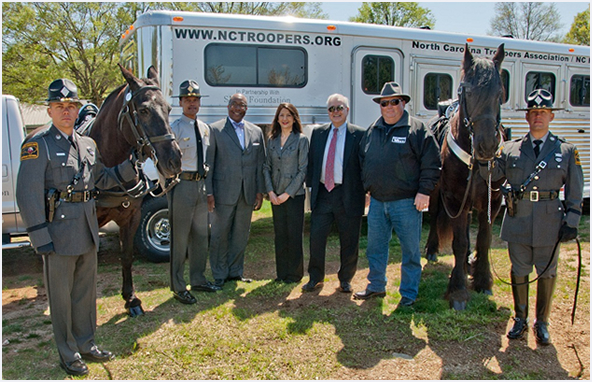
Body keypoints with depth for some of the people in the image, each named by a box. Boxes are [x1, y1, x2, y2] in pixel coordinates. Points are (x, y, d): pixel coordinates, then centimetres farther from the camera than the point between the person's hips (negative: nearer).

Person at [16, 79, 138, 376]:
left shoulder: (88, 144, 10)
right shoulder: (38, 145, -11)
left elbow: (101, 179, 19)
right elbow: (28, 195, -14)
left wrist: (130, 168, 3)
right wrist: (40, 237, -18)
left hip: (87, 230, 7)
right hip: (58, 231, -6)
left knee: (86, 290, 17)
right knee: (61, 294, 7)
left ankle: (86, 344, 34)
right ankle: (68, 354, 22)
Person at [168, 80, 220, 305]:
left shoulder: (205, 129, 11)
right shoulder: (174, 129, -9)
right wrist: (169, 188, -14)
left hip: (201, 184, 7)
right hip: (182, 184, -7)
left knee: (200, 235, 14)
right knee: (179, 237, -1)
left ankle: (198, 280, 29)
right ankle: (178, 287, 11)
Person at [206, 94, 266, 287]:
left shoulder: (256, 131, 11)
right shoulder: (215, 129, 0)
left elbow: (261, 163, 11)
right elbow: (208, 163, -3)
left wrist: (260, 191, 4)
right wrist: (209, 192, -9)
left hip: (247, 193, 4)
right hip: (224, 192, -3)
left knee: (241, 235, 11)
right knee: (220, 235, 4)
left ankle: (235, 271, 25)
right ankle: (220, 275, 17)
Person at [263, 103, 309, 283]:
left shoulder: (301, 139, -4)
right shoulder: (272, 140, 9)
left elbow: (303, 170, -8)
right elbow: (267, 167, 9)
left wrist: (287, 193, -11)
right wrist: (270, 192, -3)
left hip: (294, 195, -4)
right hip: (276, 196, 4)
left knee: (294, 235, 1)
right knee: (279, 235, 10)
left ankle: (294, 274, 13)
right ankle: (281, 273, 20)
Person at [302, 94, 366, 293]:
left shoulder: (359, 134, -1)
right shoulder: (318, 133, 11)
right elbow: (311, 161, 15)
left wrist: (365, 191, -5)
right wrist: (311, 186, 8)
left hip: (348, 195, -3)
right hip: (322, 193, 3)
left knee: (349, 241, 7)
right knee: (316, 237, 4)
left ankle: (345, 279, 25)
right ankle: (316, 278, 21)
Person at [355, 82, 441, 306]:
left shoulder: (417, 129, -6)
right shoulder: (372, 131, 10)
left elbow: (432, 163, -8)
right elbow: (363, 160, 20)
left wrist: (424, 191, -13)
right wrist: (367, 185, 13)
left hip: (407, 202, -5)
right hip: (377, 201, 5)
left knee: (410, 251, 5)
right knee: (375, 247, 15)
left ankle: (409, 294, 19)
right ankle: (376, 286, 32)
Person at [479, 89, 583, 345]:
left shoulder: (566, 151, 2)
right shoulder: (511, 149, 4)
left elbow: (575, 192, 3)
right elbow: (490, 174, 1)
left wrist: (571, 223, -4)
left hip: (550, 221, 0)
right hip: (518, 220, 1)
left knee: (547, 273, 10)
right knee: (519, 271, 11)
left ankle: (541, 323, 28)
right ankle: (520, 320, 29)